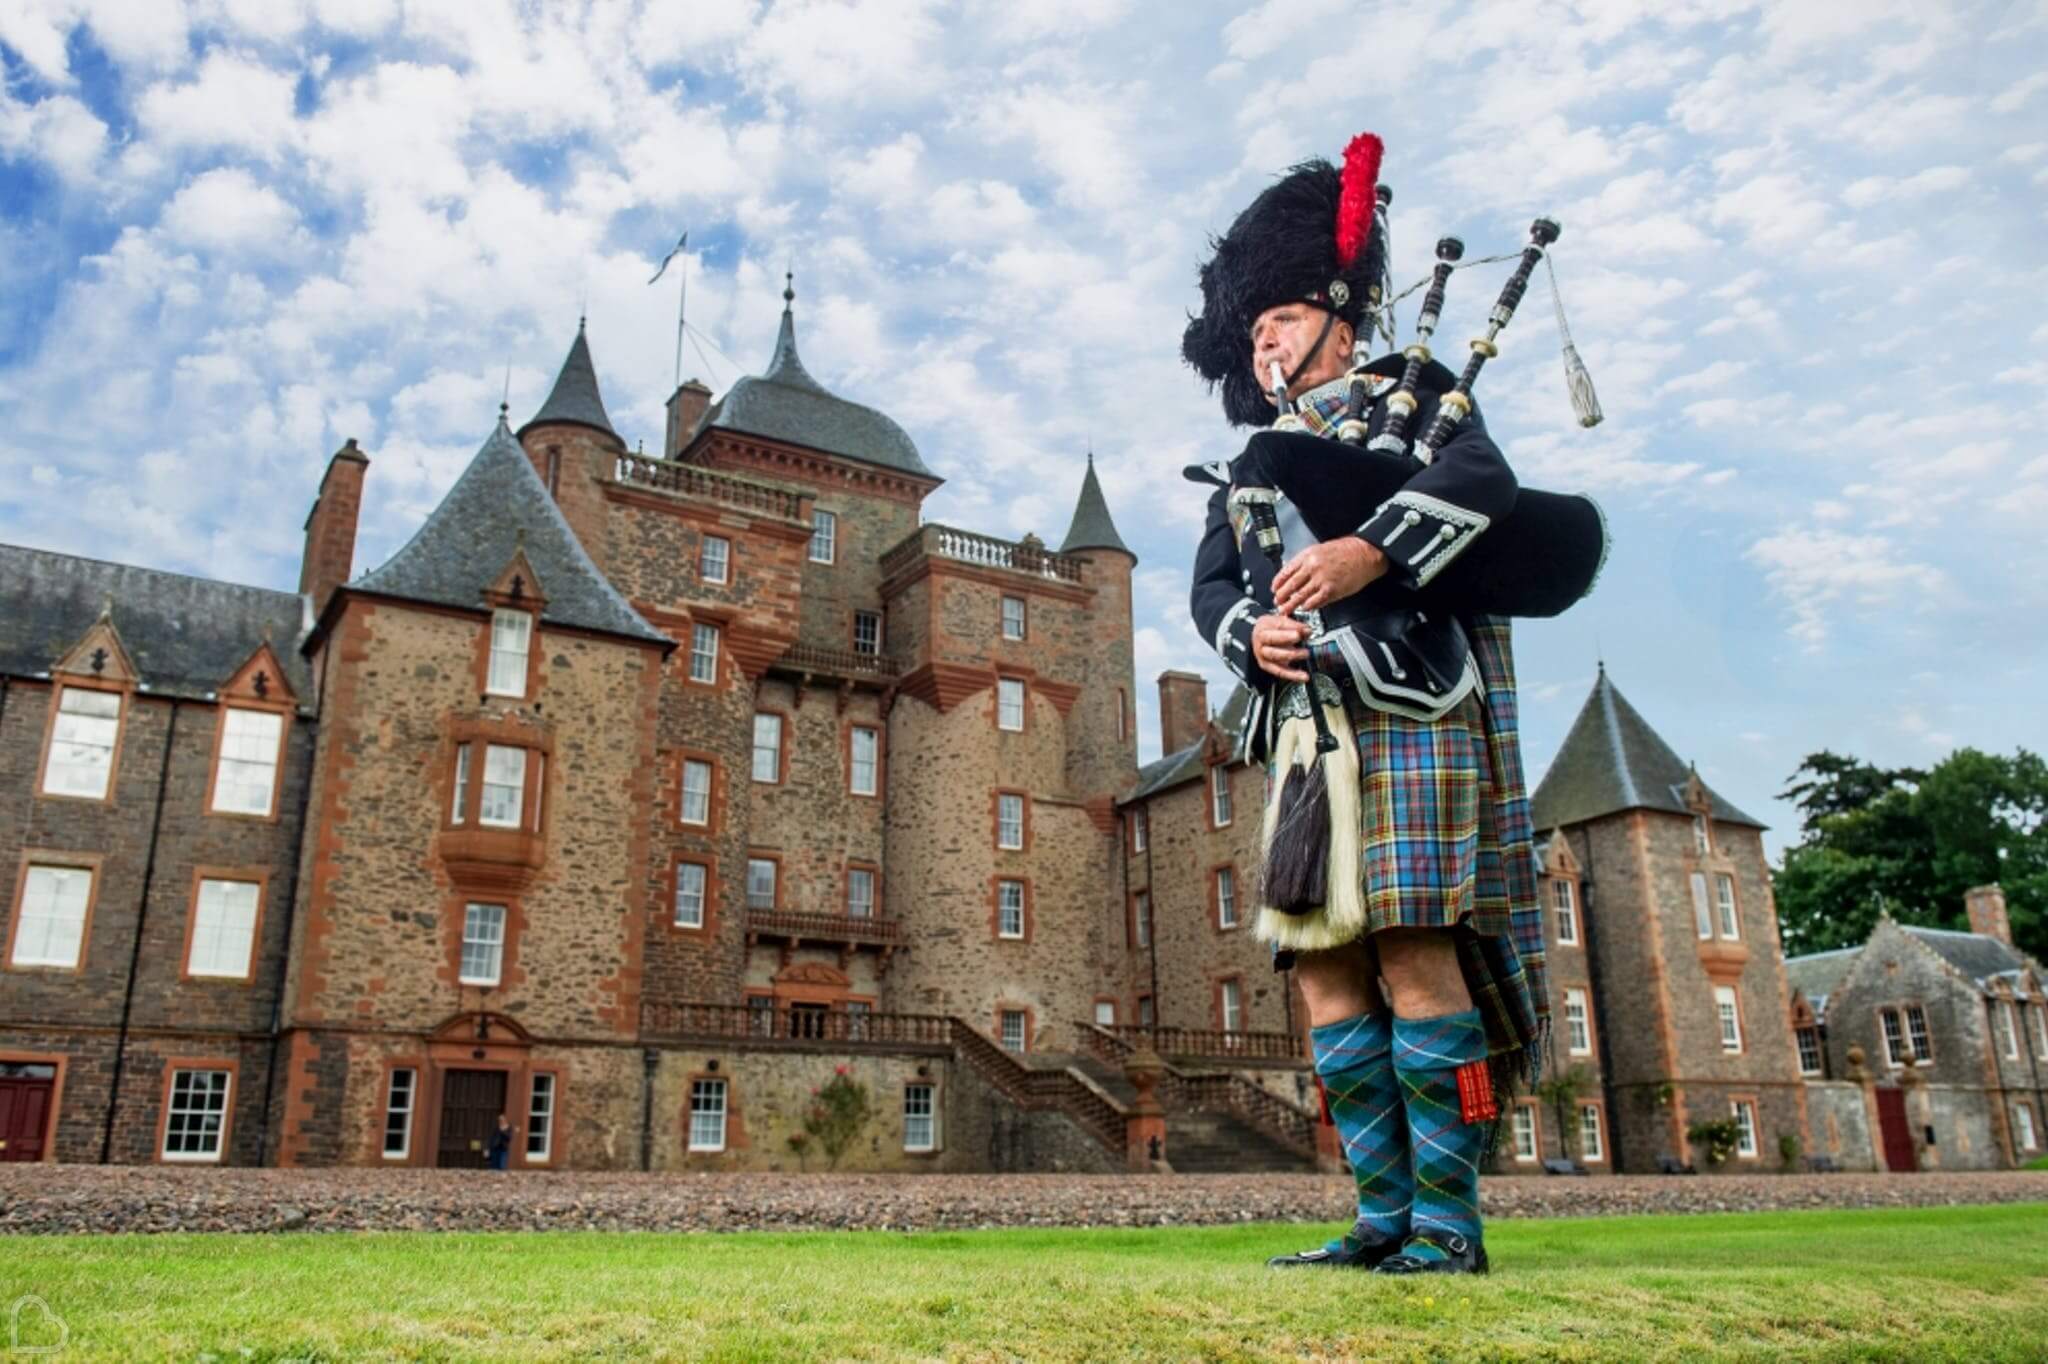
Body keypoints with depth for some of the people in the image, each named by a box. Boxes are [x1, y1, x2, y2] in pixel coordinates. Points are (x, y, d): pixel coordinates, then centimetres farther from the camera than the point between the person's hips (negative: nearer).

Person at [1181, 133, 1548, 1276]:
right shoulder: (1247, 464, 27)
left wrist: (1369, 552, -24)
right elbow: (1210, 587, 15)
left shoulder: (1410, 396, 11)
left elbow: (1485, 477, -10)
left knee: (1410, 950, -13)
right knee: (1323, 965, 1)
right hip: (1306, 726, 6)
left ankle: (1450, 1222, -4)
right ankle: (1389, 1217, 9)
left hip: (1405, 707, -6)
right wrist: (1250, 631, -8)